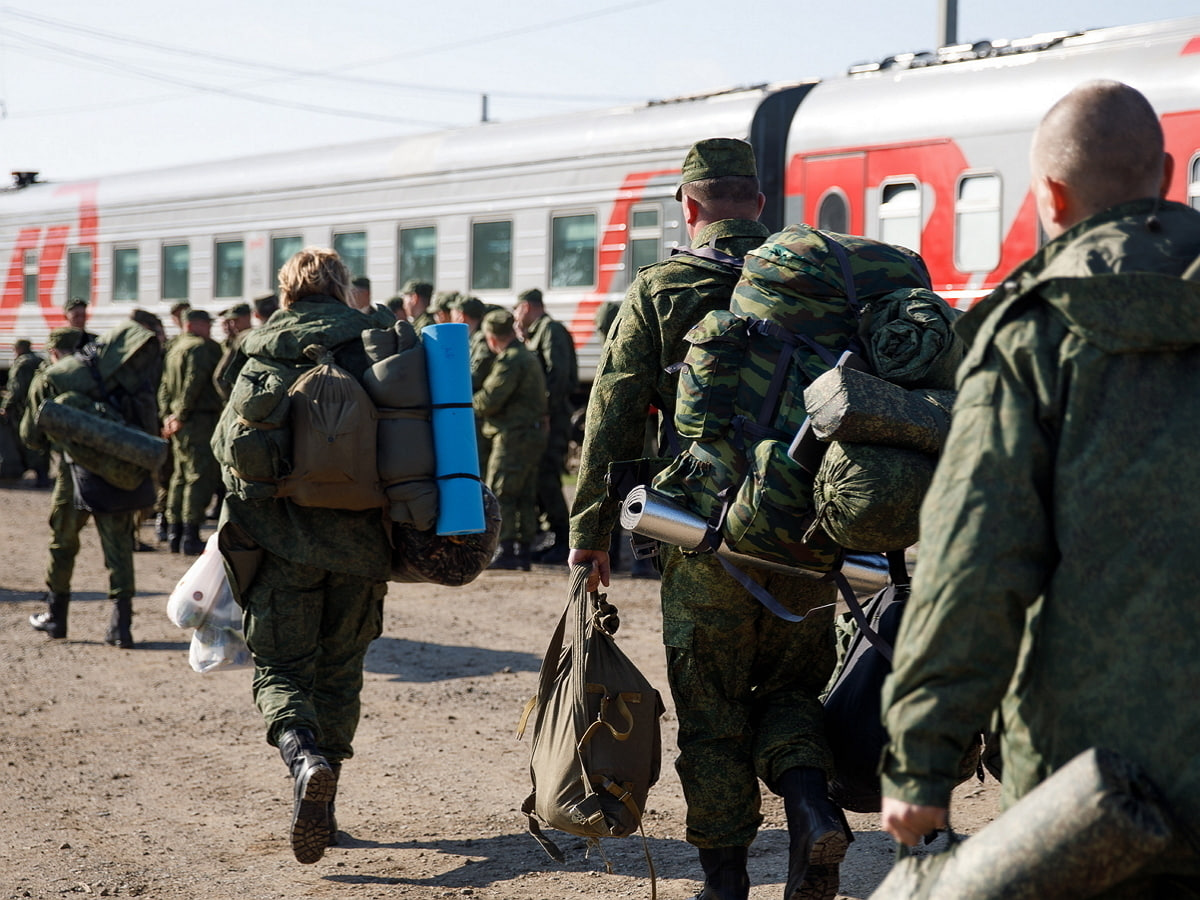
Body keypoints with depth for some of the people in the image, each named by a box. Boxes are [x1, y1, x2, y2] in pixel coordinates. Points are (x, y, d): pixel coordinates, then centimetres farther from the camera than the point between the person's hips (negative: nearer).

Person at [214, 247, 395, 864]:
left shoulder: (266, 351, 2)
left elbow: (227, 443, 2)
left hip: (282, 537, -2)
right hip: (360, 537, 2)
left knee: (280, 666, 6)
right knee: (340, 669, 15)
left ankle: (301, 752, -24)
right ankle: (321, 809, 15)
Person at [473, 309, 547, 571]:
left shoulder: (510, 360, -14)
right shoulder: (529, 357, 17)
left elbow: (490, 400, -18)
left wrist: (468, 403, 2)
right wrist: (481, 401, 21)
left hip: (514, 435, -10)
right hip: (534, 433, 10)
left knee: (499, 493, -5)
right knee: (525, 496, 11)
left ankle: (505, 551, -6)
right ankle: (523, 552, 13)